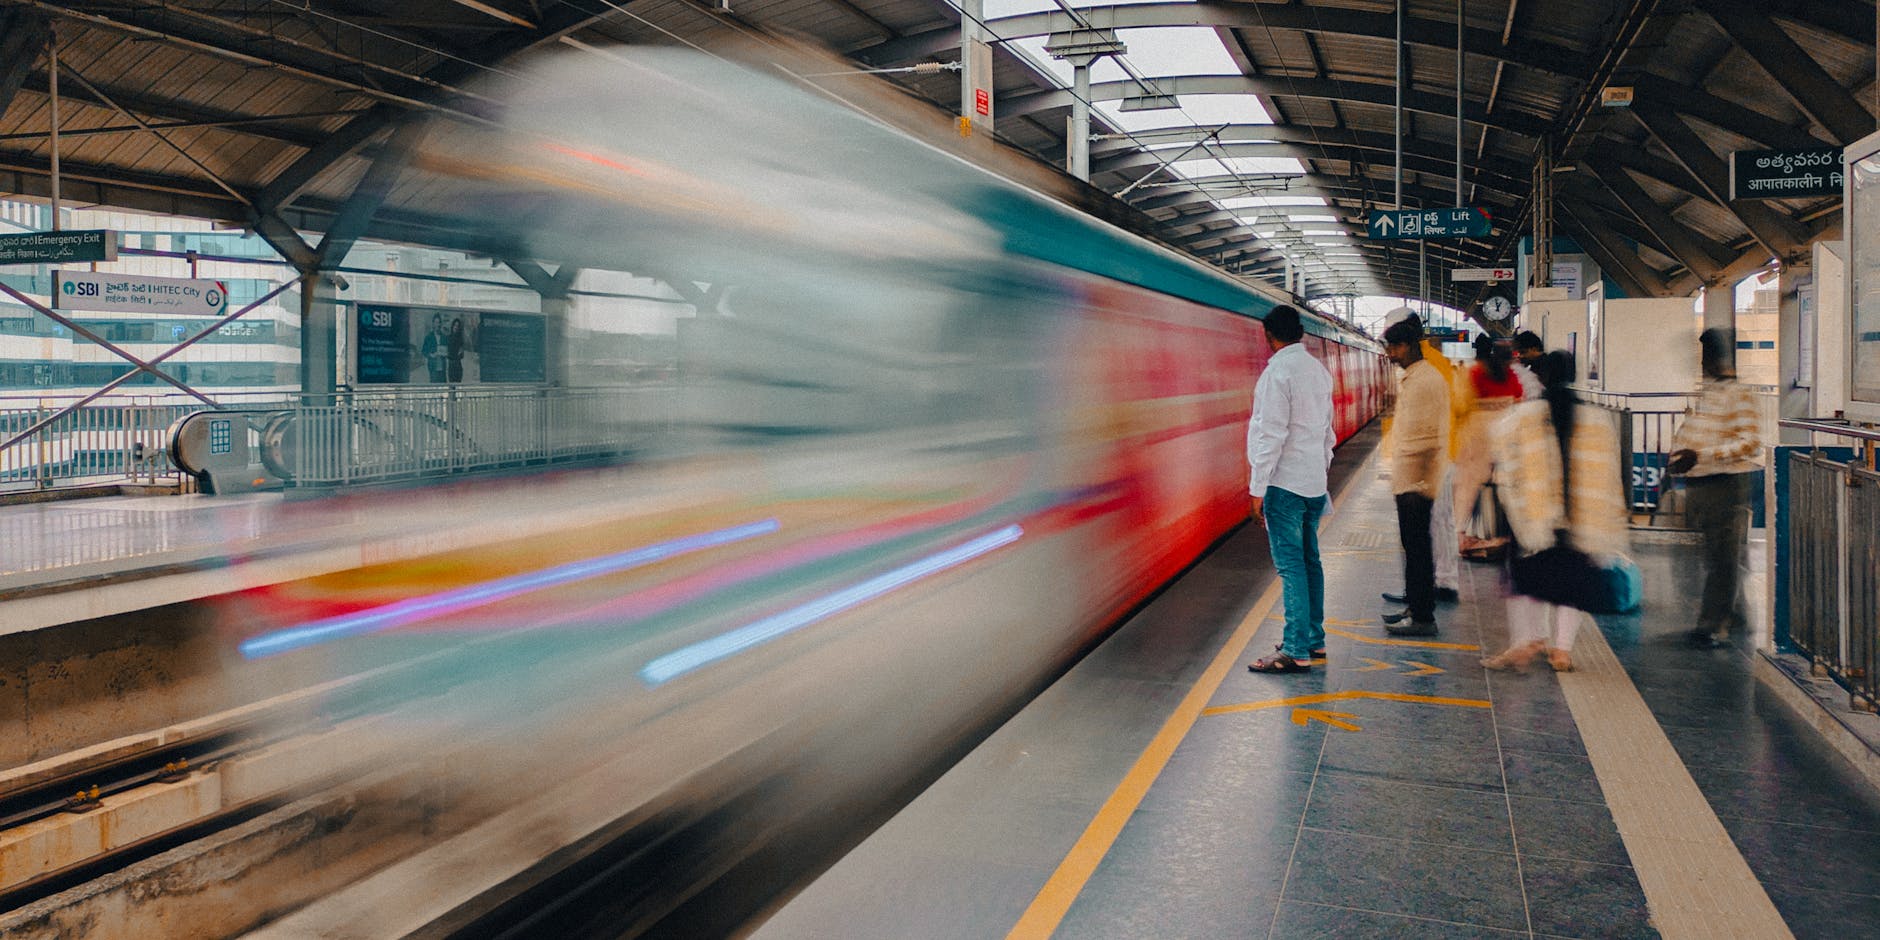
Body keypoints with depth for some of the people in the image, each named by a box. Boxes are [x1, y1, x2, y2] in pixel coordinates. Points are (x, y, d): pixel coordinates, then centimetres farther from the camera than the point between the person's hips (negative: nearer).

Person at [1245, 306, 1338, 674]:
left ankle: (1296, 651, -5)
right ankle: (1314, 638, 22)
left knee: (1290, 565, -6)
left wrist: (1258, 488, -14)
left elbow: (1271, 434, -17)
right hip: (1315, 483, 8)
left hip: (1285, 484, -8)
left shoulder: (1278, 371, -13)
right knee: (1310, 561, 15)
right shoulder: (1320, 371, 12)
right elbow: (1328, 431, 17)